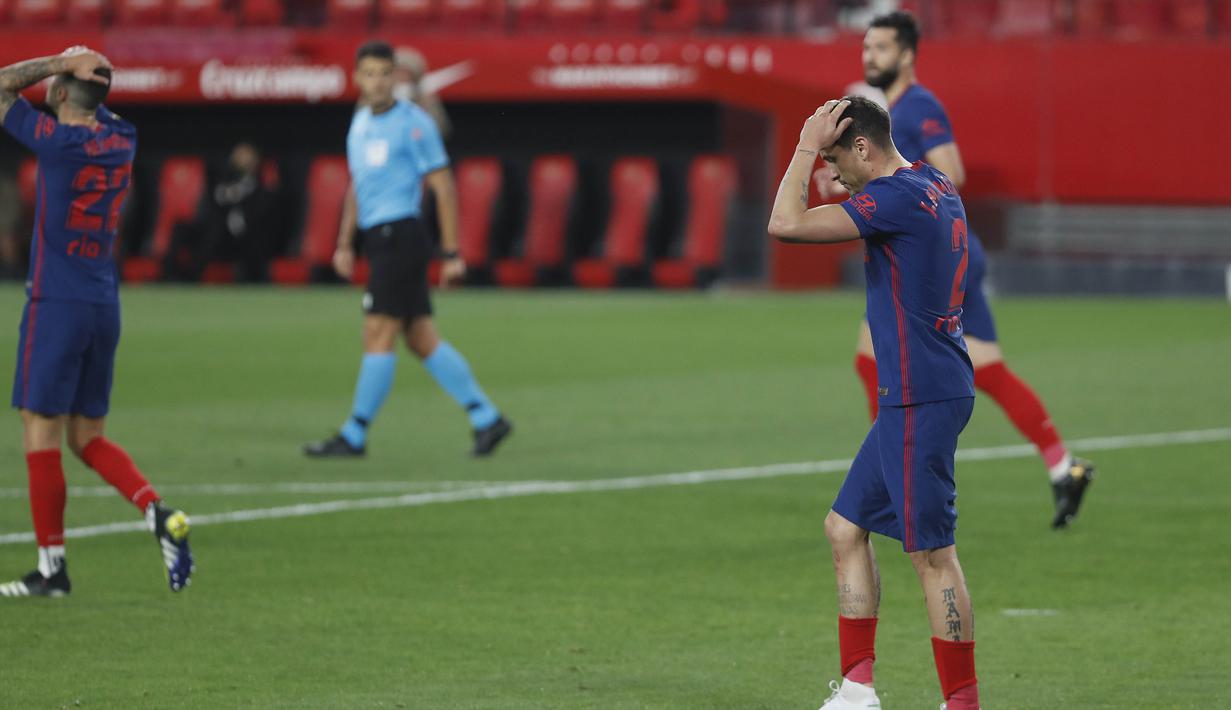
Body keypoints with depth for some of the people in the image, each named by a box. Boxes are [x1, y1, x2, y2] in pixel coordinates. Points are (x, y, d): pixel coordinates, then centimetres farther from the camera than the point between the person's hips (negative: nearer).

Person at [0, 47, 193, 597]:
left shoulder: (56, 142, -14)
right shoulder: (121, 141, 6)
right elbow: (96, 107, 29)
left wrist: (65, 61, -1)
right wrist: (84, 68, 14)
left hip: (56, 305, -7)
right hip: (105, 307, 7)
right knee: (88, 437, 14)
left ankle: (52, 566, 1)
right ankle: (160, 514, -6)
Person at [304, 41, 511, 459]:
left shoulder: (413, 123, -9)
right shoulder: (360, 122, 15)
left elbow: (443, 186, -9)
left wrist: (452, 253, -12)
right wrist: (345, 243, 19)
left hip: (400, 235, -8)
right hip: (379, 239, 8)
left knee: (378, 336, -7)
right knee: (422, 340, 7)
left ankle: (354, 436, -4)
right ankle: (486, 418, 11)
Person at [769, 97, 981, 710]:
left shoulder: (896, 197, -17)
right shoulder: (936, 188, 13)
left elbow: (786, 223, -20)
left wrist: (807, 148, -11)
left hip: (921, 399, -10)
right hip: (913, 398, 10)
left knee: (933, 554, -7)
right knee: (845, 527, 14)